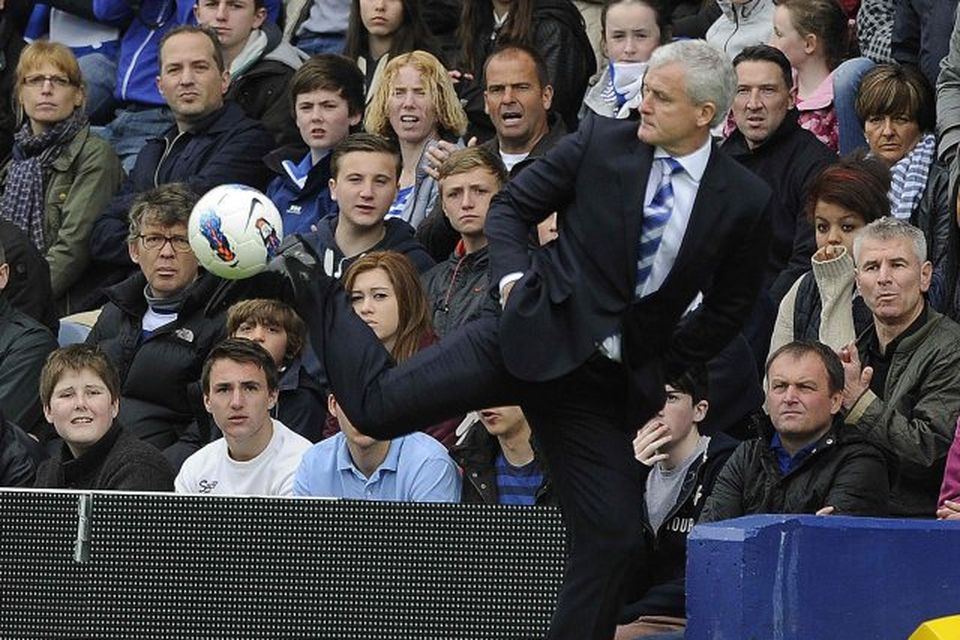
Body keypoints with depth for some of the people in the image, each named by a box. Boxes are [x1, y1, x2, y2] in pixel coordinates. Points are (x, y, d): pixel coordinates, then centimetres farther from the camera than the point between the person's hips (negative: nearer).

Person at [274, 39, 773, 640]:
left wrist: (663, 366, 8)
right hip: (535, 336, -2)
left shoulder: (745, 202, -1)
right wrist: (513, 278, -10)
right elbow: (511, 205, 7)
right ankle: (313, 290, 9)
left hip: (613, 383, 2)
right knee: (379, 403, -14)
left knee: (614, 537, -2)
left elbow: (730, 307, 12)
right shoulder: (601, 142, -3)